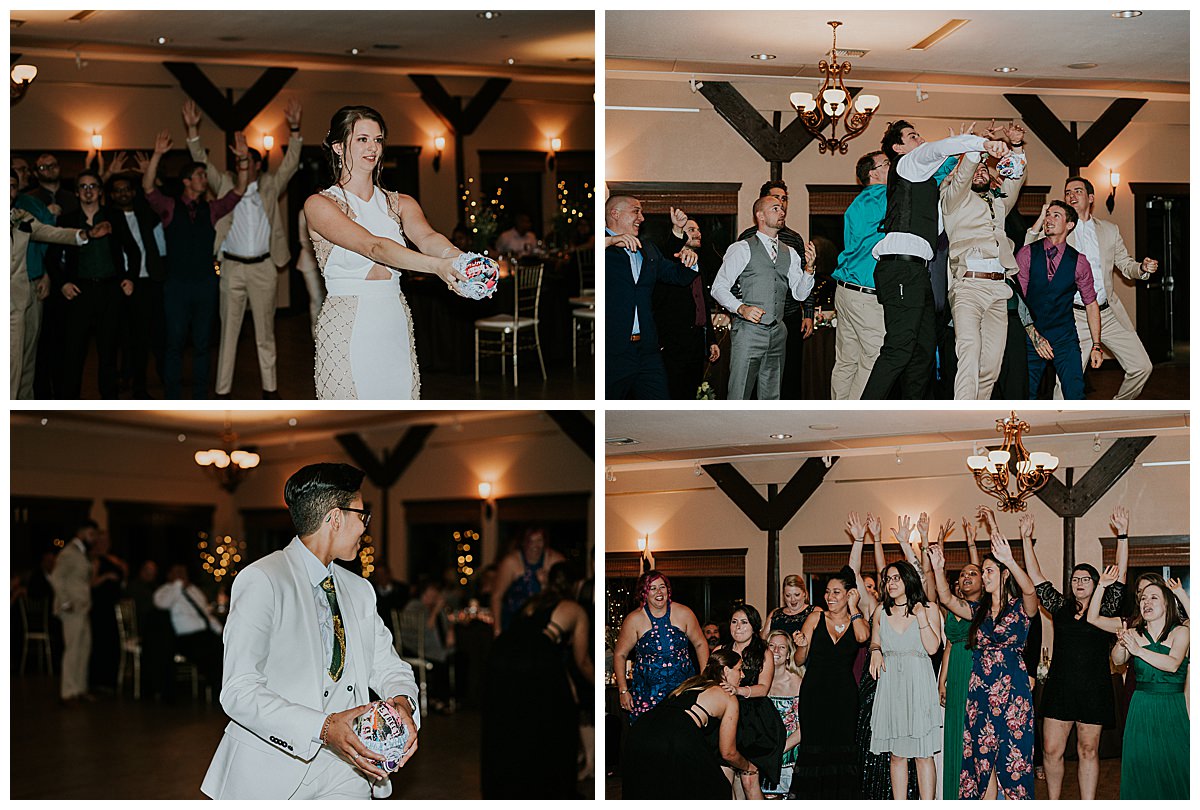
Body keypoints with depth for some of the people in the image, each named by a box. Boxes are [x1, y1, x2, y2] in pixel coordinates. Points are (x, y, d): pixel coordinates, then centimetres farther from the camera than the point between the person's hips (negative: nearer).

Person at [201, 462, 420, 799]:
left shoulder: (359, 591, 16)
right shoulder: (261, 581, -8)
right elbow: (239, 691, -16)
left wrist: (401, 701, -10)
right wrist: (323, 728, -26)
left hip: (341, 772, 5)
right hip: (270, 770, -4)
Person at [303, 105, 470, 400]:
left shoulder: (400, 204, 11)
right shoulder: (319, 205, -5)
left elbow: (426, 237, -11)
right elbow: (373, 247, -20)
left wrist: (459, 258, -34)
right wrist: (436, 266, -35)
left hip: (397, 328, 5)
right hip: (346, 329, -4)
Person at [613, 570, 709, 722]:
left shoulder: (684, 613, 3)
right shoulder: (634, 620, -2)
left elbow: (700, 644, 14)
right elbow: (620, 654, 6)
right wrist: (623, 690, 1)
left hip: (684, 687, 1)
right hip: (648, 692, -1)